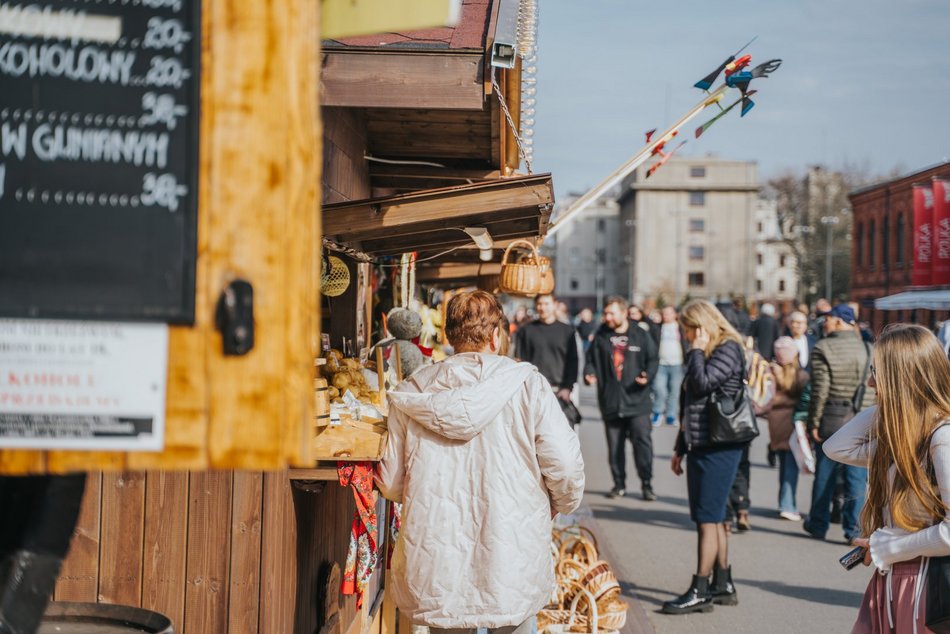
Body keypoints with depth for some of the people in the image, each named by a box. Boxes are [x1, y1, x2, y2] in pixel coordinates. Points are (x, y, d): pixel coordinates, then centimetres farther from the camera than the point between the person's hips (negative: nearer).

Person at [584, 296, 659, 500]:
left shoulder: (641, 336, 2)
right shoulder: (600, 337, 7)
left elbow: (653, 359, 4)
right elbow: (592, 360, 9)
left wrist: (648, 376, -14)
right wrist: (590, 374, -12)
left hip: (637, 401, -2)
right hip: (610, 402, 2)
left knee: (643, 441, -7)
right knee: (614, 445, 8)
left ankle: (646, 484, 2)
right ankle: (619, 484, 19)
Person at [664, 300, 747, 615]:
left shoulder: (728, 349, -8)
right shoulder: (704, 352, 18)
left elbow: (702, 382, -24)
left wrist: (697, 349, -10)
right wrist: (680, 447, 22)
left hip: (719, 447, -9)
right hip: (700, 445, 9)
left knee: (708, 519, -8)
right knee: (712, 519, 12)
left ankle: (699, 592, -6)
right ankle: (723, 585, 18)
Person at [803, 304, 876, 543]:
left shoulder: (823, 349, -8)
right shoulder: (868, 350, 2)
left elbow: (820, 390, -12)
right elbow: (875, 389, 1)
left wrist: (814, 422, -7)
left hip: (831, 419, -2)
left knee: (824, 474, 11)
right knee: (856, 477, 6)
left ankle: (818, 524, 22)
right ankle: (853, 528, 5)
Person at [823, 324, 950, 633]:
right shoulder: (901, 437, 10)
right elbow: (837, 447, 14)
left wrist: (886, 548, -13)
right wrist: (885, 405, 5)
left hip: (924, 585, -8)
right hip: (888, 582, 8)